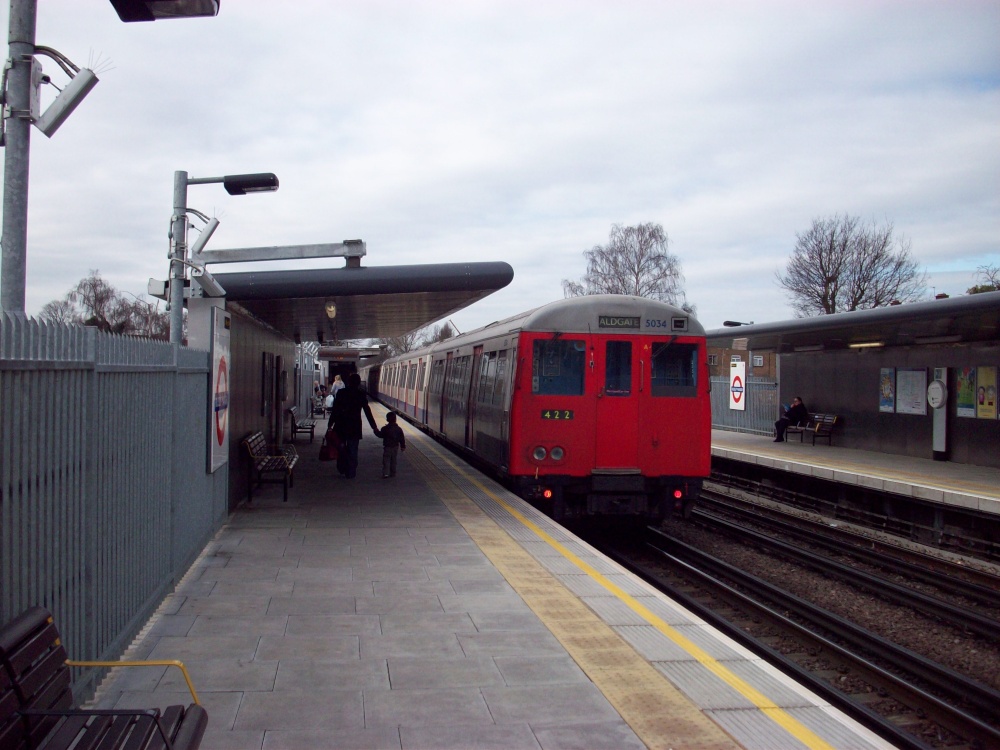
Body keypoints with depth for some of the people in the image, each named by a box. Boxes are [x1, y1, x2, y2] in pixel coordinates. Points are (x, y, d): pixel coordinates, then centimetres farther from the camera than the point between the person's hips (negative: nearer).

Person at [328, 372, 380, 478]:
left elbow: (334, 409, -5)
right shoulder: (361, 395, -5)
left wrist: (330, 424, -2)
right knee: (352, 450, 6)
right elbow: (367, 412, -4)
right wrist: (374, 427, -1)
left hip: (340, 425, 1)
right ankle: (350, 473, 6)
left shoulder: (341, 393, -4)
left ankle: (342, 469, 23)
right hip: (355, 426, -1)